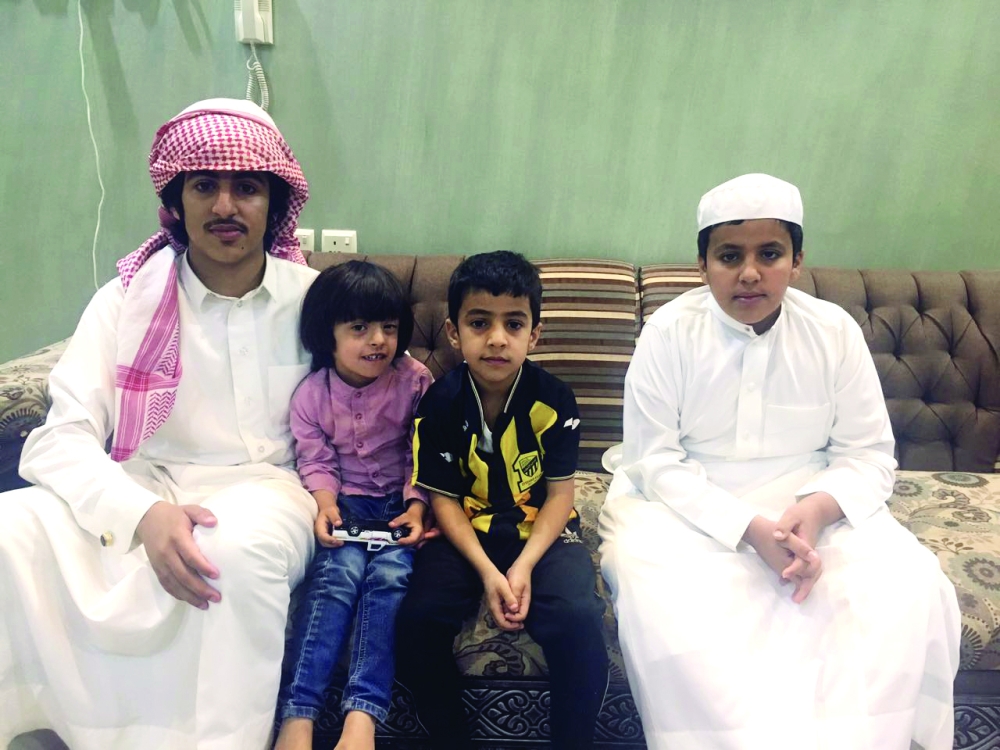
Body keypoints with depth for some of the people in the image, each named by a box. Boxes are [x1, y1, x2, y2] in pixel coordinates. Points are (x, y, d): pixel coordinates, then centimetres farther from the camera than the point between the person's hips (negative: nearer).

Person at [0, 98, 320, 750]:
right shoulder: (129, 298, -1)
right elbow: (62, 439, -8)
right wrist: (143, 515, -28)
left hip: (265, 490, -1)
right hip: (140, 490, 2)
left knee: (242, 547, -36)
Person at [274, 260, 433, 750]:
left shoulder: (415, 382, -4)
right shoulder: (311, 394, 0)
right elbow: (315, 461, 2)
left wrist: (416, 505, -13)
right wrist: (325, 503, -17)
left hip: (399, 503, 0)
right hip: (346, 503, 1)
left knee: (389, 576, -27)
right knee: (338, 572, -27)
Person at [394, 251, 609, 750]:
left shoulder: (554, 400, -9)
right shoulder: (440, 404, -8)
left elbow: (559, 494, -5)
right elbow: (443, 498, -5)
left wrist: (525, 565, -19)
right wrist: (486, 570, -17)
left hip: (541, 531, -1)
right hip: (466, 532, 1)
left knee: (578, 619, -27)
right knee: (417, 619, -23)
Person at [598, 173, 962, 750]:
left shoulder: (835, 332, -3)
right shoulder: (669, 333, -9)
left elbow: (868, 454, 1)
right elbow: (657, 462, -11)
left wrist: (817, 510, -22)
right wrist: (752, 529, -23)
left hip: (809, 504, 3)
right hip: (688, 506, -2)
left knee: (909, 588, -20)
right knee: (659, 597, -31)